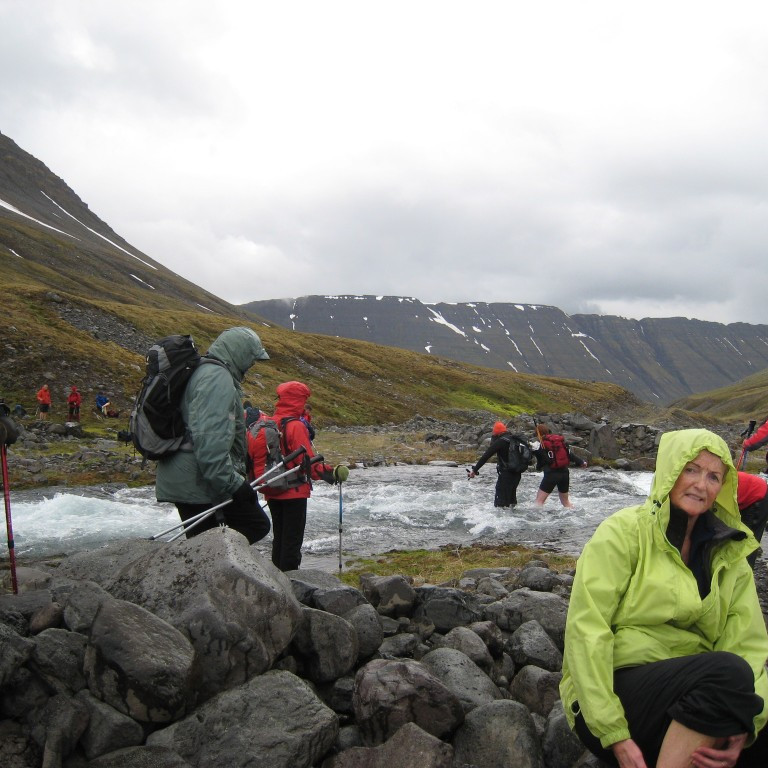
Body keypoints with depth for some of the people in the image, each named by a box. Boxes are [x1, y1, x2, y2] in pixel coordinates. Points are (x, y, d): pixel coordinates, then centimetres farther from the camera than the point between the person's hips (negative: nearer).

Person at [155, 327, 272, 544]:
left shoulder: (201, 372, 20)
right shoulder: (218, 378, -15)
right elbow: (211, 438, -26)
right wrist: (234, 483, -25)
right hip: (200, 482, -10)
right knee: (258, 527, -3)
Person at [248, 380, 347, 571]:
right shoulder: (296, 426, -17)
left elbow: (255, 456, 12)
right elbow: (307, 461, -21)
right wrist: (332, 473, -19)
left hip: (272, 492, 8)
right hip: (294, 492, -7)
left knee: (279, 538, 18)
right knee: (292, 541, 1)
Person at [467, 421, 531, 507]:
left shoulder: (500, 441, -11)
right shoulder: (517, 440, 11)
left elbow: (486, 456, -13)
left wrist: (474, 470, -10)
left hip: (506, 474, -8)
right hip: (517, 474, 8)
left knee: (500, 503, -5)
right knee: (511, 498, 20)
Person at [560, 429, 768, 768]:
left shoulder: (730, 553, 11)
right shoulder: (624, 531, -5)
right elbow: (586, 629, -12)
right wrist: (615, 734, -18)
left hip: (692, 695, 5)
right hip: (613, 693, -5)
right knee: (728, 671, -30)